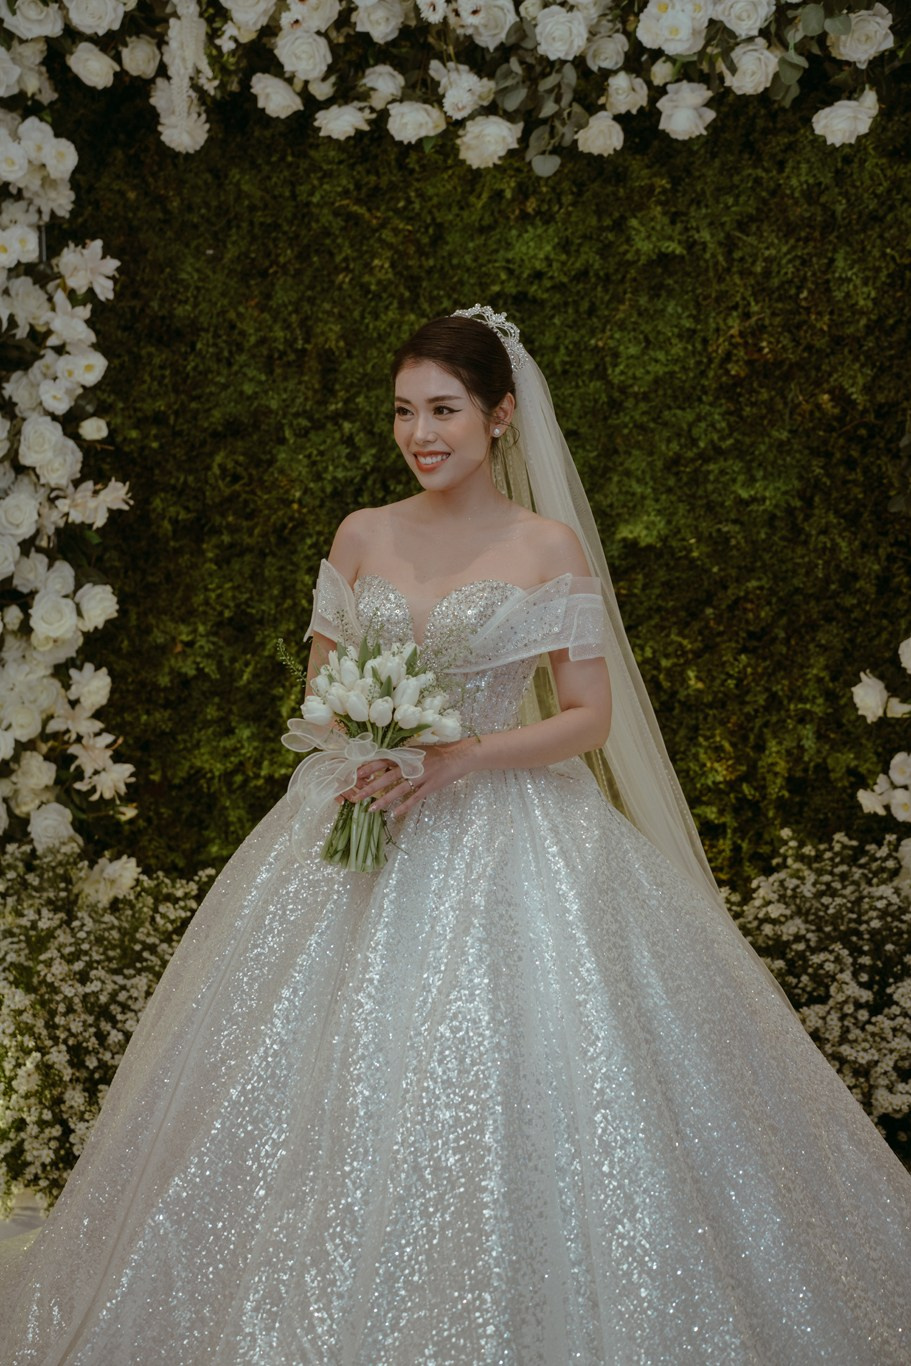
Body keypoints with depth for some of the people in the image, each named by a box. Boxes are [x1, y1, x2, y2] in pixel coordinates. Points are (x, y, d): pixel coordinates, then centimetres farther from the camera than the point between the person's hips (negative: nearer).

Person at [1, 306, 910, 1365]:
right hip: (363, 830, 4)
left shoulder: (551, 546, -3)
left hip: (504, 833, -3)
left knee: (504, 1096, -6)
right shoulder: (362, 536, 7)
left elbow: (589, 717, -6)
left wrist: (455, 762, -17)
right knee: (337, 1086, 5)